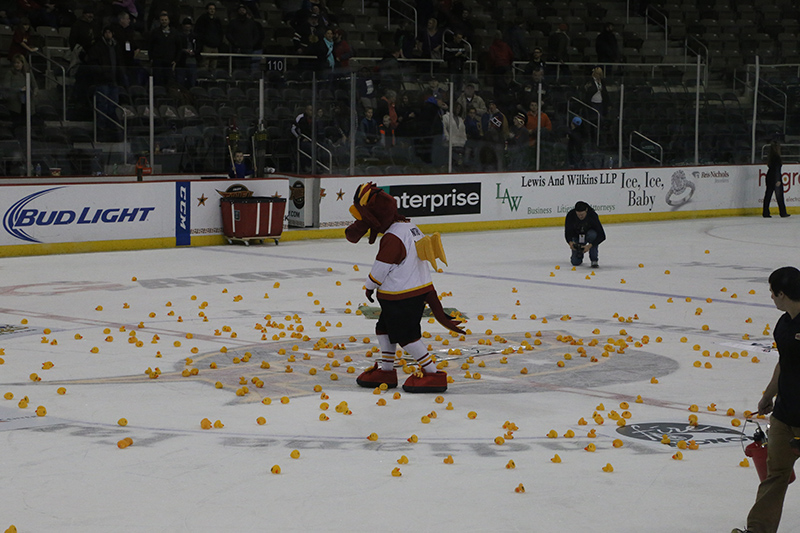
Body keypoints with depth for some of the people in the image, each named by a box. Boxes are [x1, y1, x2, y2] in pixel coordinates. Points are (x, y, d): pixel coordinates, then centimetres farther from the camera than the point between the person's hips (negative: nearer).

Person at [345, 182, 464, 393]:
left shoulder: (393, 237, -22)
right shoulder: (409, 226, 8)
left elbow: (381, 268, -15)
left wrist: (370, 286, 1)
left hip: (404, 297, -10)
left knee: (406, 335, -3)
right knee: (385, 327, 20)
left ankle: (432, 373, -1)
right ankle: (385, 371, 30)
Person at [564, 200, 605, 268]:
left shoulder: (592, 215, -31)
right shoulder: (570, 215, -26)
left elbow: (602, 236, -32)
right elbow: (567, 232, -17)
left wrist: (590, 245, -44)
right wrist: (570, 242, -39)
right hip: (577, 236, 1)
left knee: (592, 234, -39)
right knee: (575, 262, -10)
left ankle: (594, 260, -22)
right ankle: (579, 252, 28)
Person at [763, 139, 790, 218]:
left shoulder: (770, 156, 7)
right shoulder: (777, 157, -16)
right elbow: (777, 169, -18)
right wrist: (778, 180, -18)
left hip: (769, 177, 8)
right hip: (775, 178, -8)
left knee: (768, 195, 7)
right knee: (779, 195, 2)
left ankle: (765, 213, 6)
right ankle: (783, 213, 8)